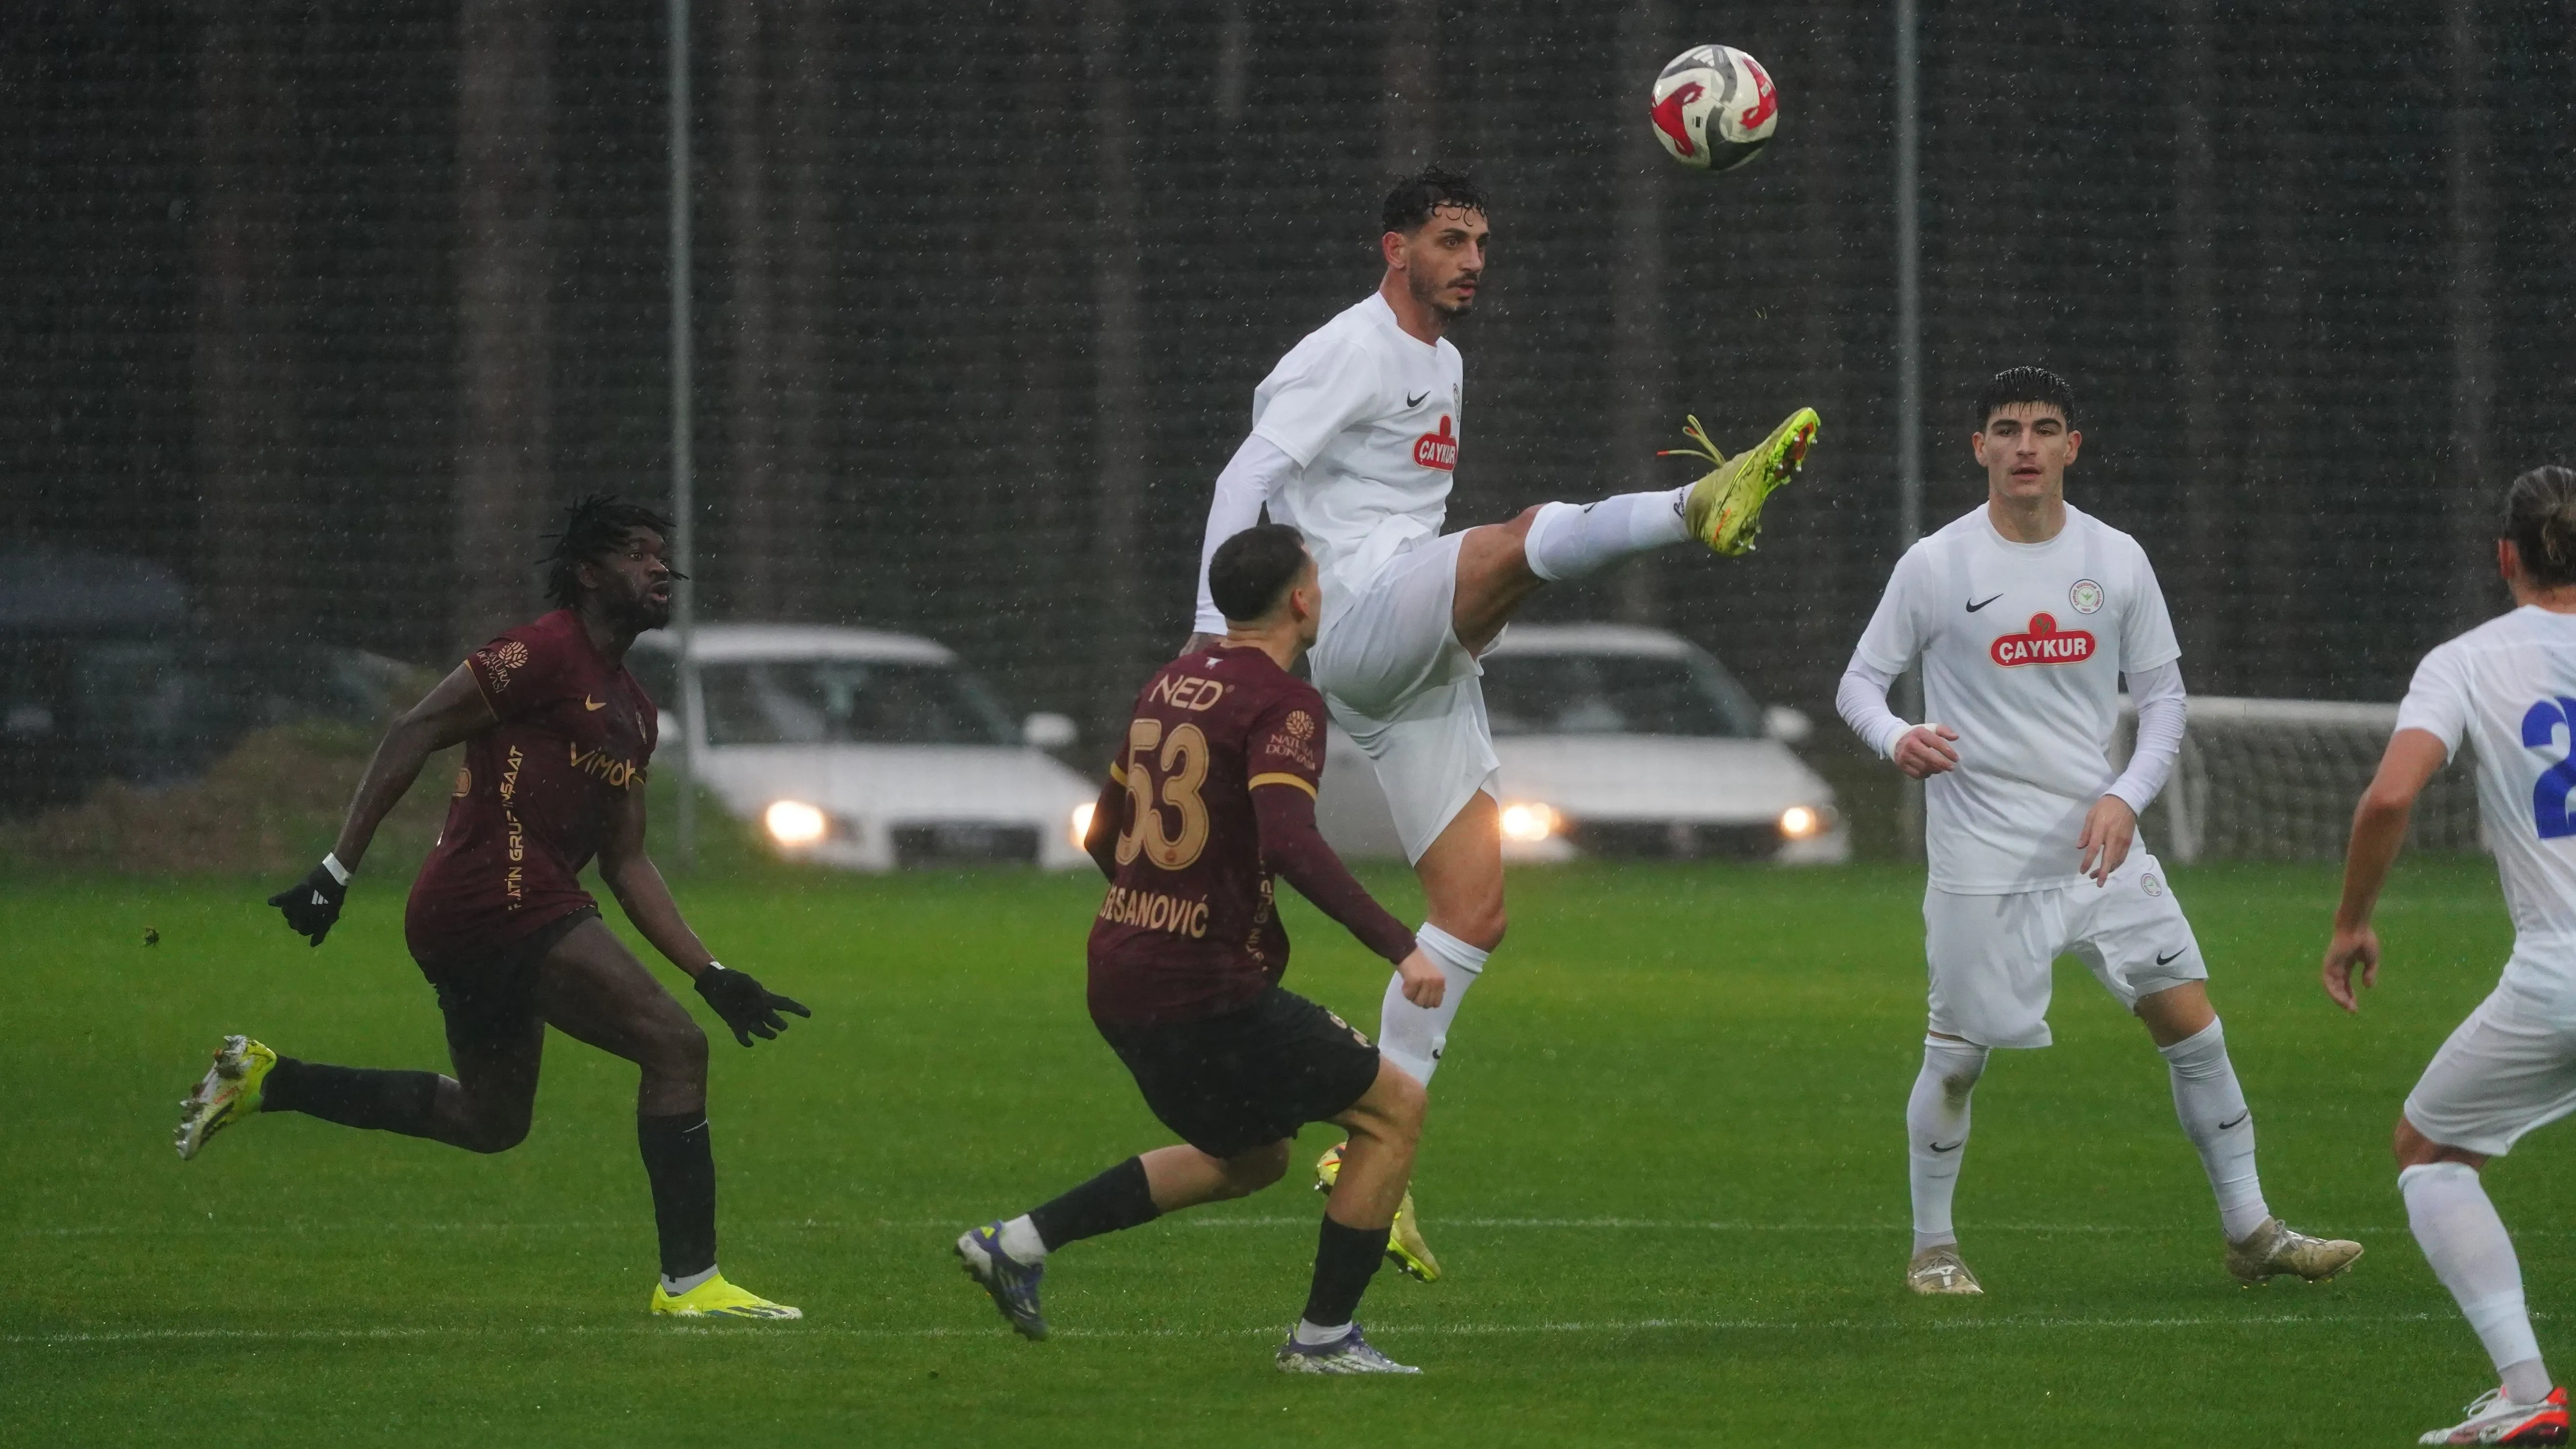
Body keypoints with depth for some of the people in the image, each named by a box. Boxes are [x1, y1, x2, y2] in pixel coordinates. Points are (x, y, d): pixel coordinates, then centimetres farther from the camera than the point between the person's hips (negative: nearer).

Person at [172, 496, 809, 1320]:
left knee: (491, 1120, 23)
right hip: (502, 901, -10)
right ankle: (689, 1280, -13)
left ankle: (264, 1081, 25)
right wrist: (339, 871, -16)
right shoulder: (545, 655, -8)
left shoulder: (632, 713, 21)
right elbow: (412, 736, -11)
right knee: (674, 1048, -13)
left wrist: (711, 975, 17)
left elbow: (626, 865, 23)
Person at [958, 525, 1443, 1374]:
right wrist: (1398, 946, -27)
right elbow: (1290, 845, -27)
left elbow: (1103, 837, 22)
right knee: (1395, 1106, 2)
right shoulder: (1282, 703, -12)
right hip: (1210, 991, -9)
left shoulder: (1170, 686, 14)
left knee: (1252, 1158, 25)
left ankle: (1019, 1242, 19)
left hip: (1119, 981, 9)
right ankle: (1323, 1337, 4)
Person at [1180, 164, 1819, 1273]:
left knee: (1472, 914, 3)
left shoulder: (1442, 363, 24)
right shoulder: (1349, 353, -4)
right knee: (1534, 533, -33)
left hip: (1421, 669, 9)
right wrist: (1215, 630, -22)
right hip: (1359, 627, -9)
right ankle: (1704, 505, -63)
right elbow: (1248, 480, -13)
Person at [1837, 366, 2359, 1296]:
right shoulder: (1935, 566, -5)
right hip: (1981, 861, -3)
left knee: (2191, 1020, -1)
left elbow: (2163, 694, 8)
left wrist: (2127, 798, -8)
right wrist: (1896, 739, -21)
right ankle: (1932, 1248, 18)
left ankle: (2251, 1234, 9)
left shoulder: (2117, 561, 3)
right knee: (1957, 1057, -1)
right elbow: (1860, 683, 2)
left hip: (2099, 844, 3)